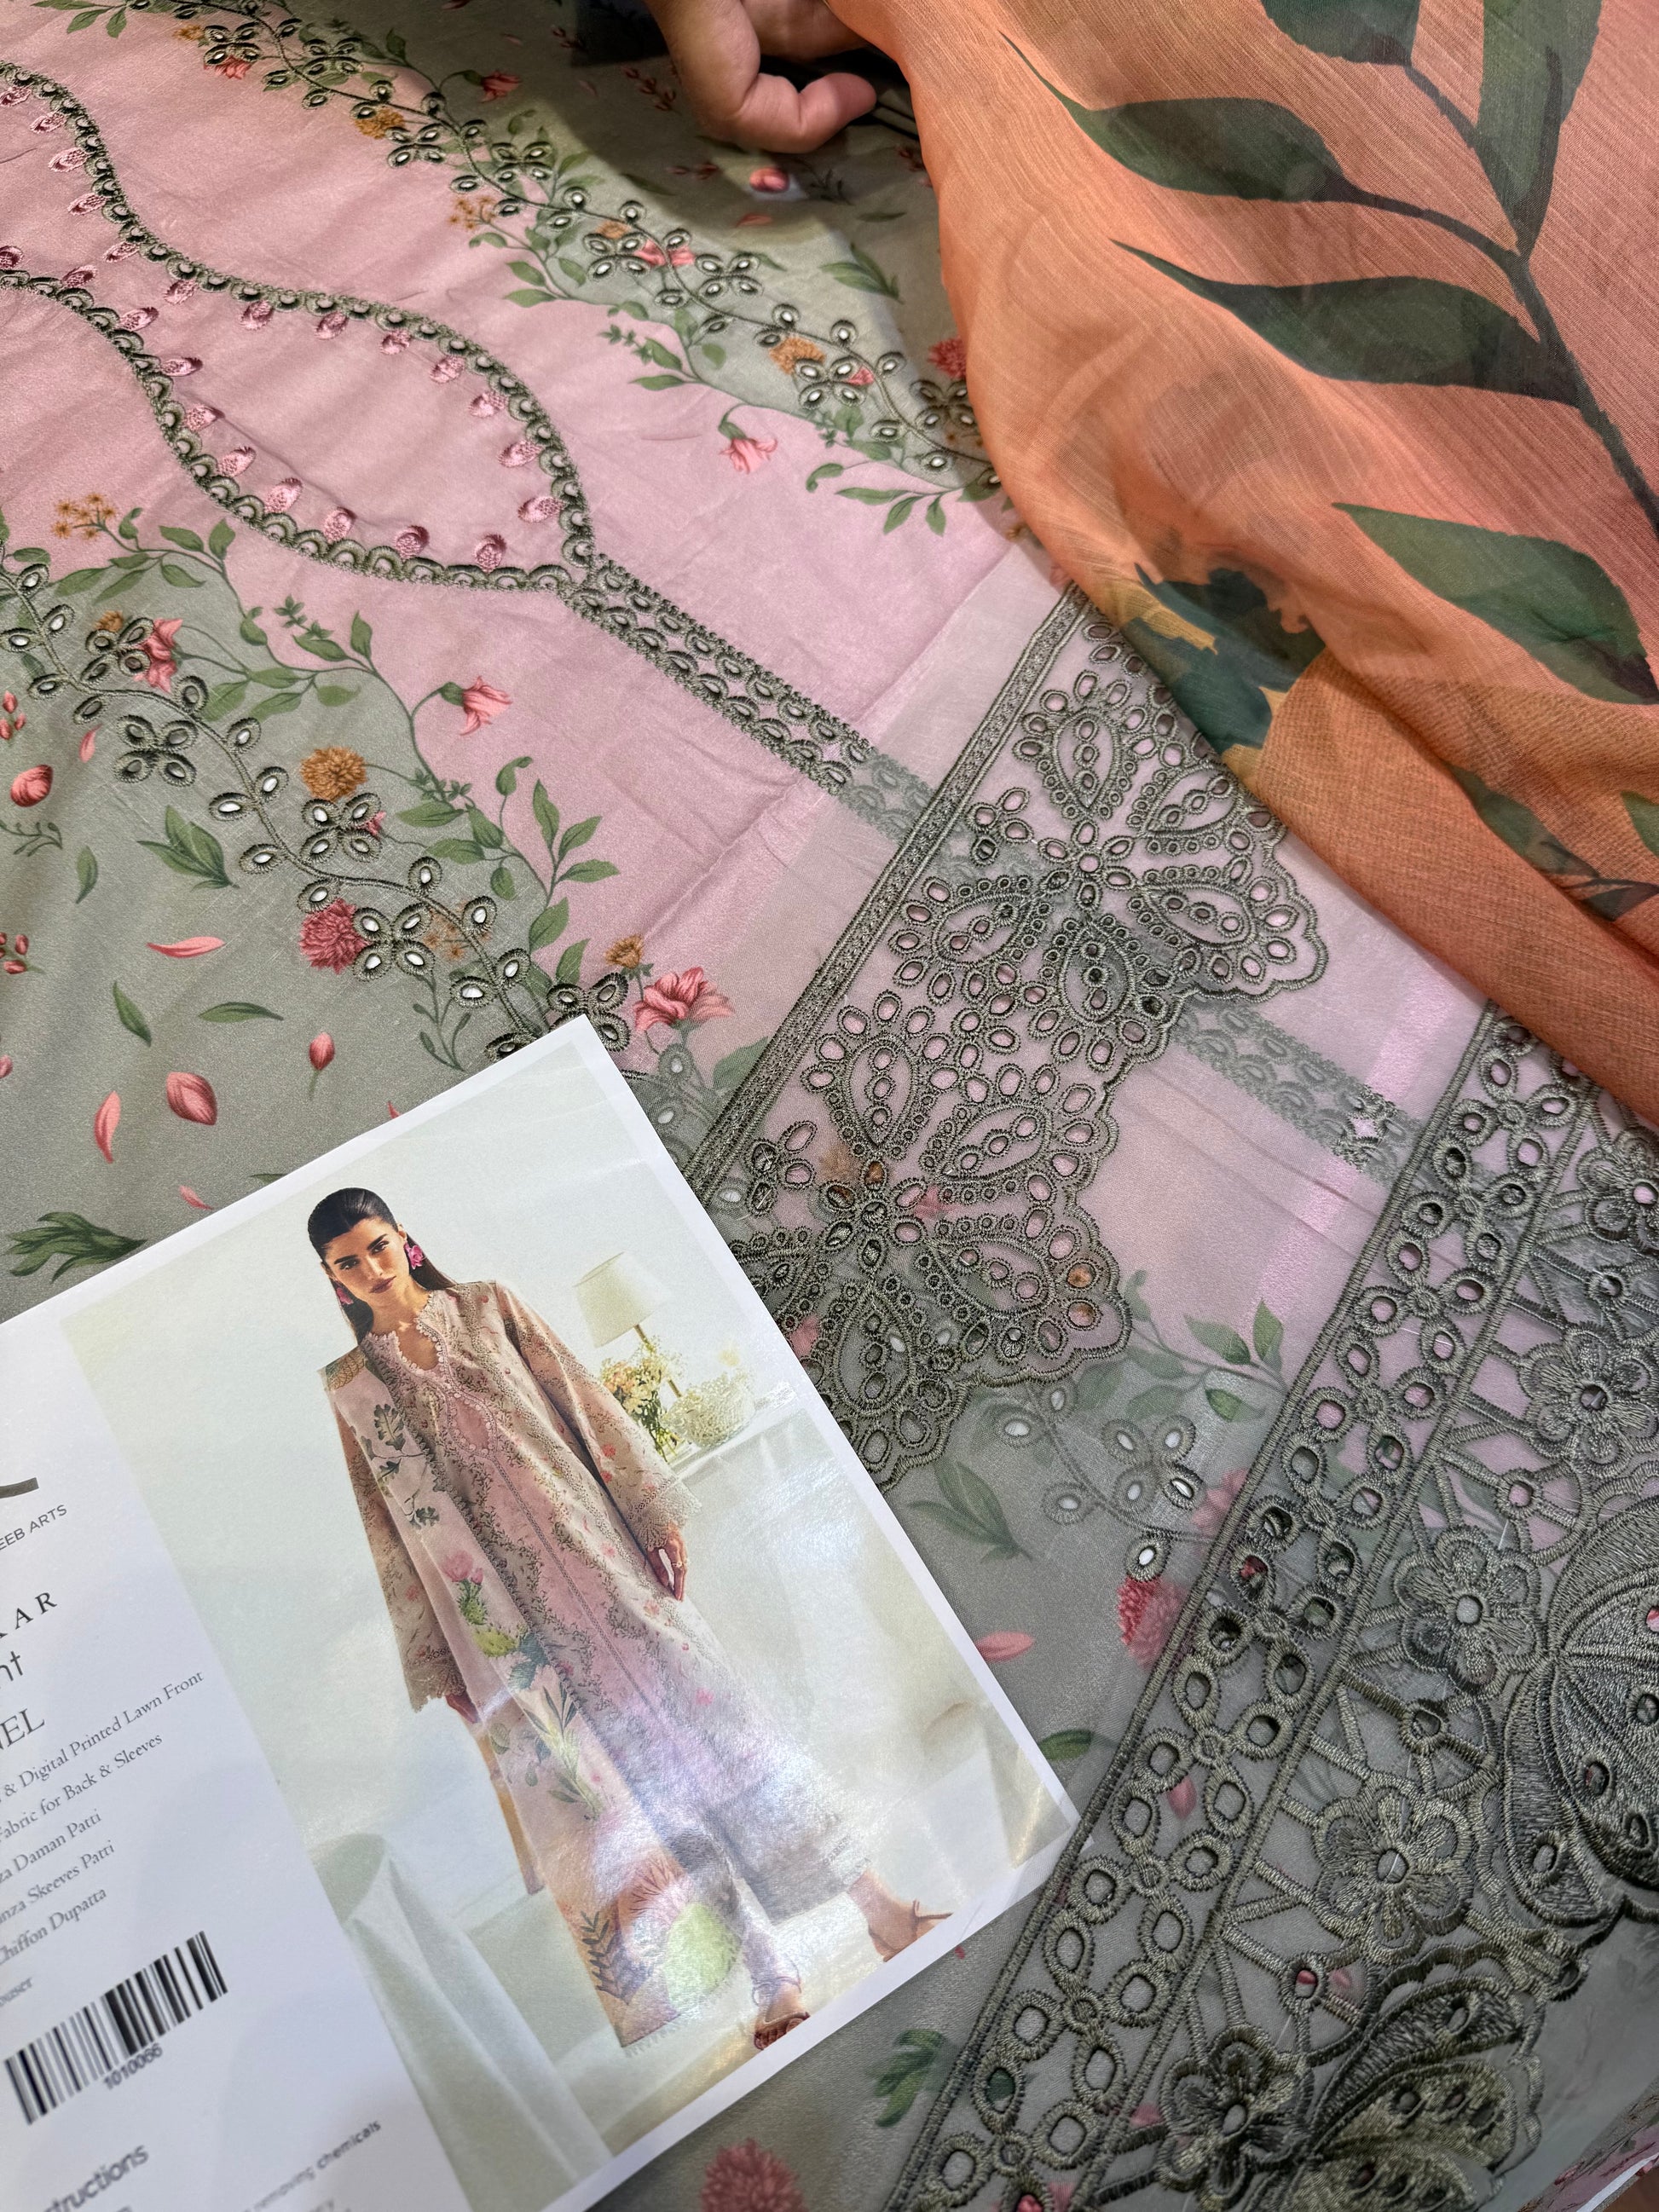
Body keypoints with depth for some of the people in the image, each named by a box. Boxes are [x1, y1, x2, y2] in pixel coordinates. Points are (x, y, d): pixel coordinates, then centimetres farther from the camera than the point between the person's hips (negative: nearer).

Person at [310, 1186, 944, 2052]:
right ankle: (775, 1982, 8)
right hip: (503, 1618, 0)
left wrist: (655, 1511, -5)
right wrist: (435, 1657, 6)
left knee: (697, 1714, -1)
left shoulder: (488, 1307, 5)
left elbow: (586, 1404, 2)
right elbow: (385, 1529, 7)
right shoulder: (349, 1386, 6)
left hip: (593, 1558, 0)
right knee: (600, 1793, 0)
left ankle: (875, 1903, 7)